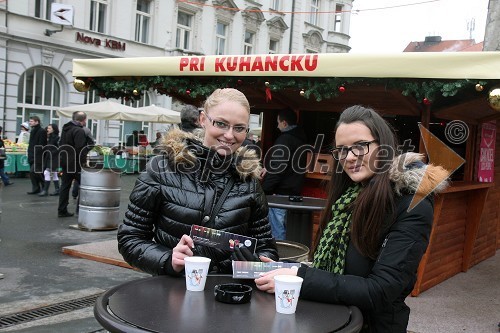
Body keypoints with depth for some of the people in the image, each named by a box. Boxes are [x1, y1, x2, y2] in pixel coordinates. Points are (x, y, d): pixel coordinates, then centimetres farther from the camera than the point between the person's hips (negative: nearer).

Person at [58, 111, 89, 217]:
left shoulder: (65, 128, 13)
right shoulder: (79, 131, -17)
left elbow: (61, 145, 20)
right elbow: (81, 149, -24)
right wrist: (84, 161, -16)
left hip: (65, 162, 9)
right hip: (76, 163, -9)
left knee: (65, 186, 11)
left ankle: (62, 210, 12)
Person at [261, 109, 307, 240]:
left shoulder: (284, 139, -13)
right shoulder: (301, 139, 15)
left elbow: (276, 169, -19)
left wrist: (264, 190, -14)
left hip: (280, 193, -9)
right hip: (295, 192, 9)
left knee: (277, 231, -6)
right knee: (286, 229, 15)